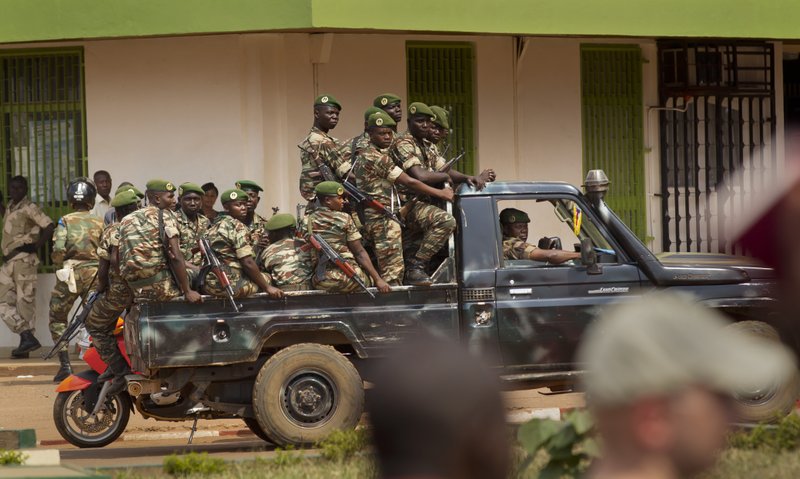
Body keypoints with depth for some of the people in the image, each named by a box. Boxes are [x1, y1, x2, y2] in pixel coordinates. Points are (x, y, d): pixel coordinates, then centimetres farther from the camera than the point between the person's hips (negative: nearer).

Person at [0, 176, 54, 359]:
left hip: (23, 259, -8)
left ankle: (25, 343, -5)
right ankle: (27, 337, -2)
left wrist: (37, 246, -15)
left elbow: (49, 226, -14)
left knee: (24, 301, -6)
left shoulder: (29, 208, -6)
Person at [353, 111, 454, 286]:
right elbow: (409, 182, -15)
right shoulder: (377, 158, -14)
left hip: (370, 217, 10)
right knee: (393, 272, -12)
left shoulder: (363, 156, 16)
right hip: (384, 219, -10)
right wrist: (440, 193, -8)